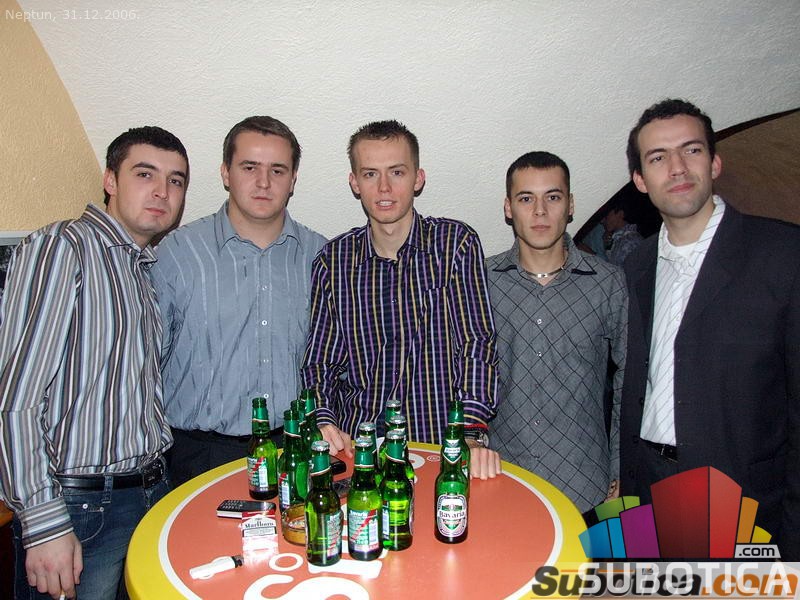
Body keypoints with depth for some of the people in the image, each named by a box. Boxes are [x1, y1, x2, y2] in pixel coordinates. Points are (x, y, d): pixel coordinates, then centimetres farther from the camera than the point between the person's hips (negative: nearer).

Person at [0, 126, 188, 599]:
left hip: (154, 491, 7)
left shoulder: (149, 269, 11)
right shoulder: (60, 249, -11)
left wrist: (157, 479, 9)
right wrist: (44, 525, -16)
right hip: (80, 507, -7)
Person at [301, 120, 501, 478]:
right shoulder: (333, 260, 4)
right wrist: (323, 421, -10)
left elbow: (477, 345, -8)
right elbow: (319, 360, 7)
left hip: (439, 444, -1)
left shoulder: (456, 243, -2)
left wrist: (472, 434, -19)